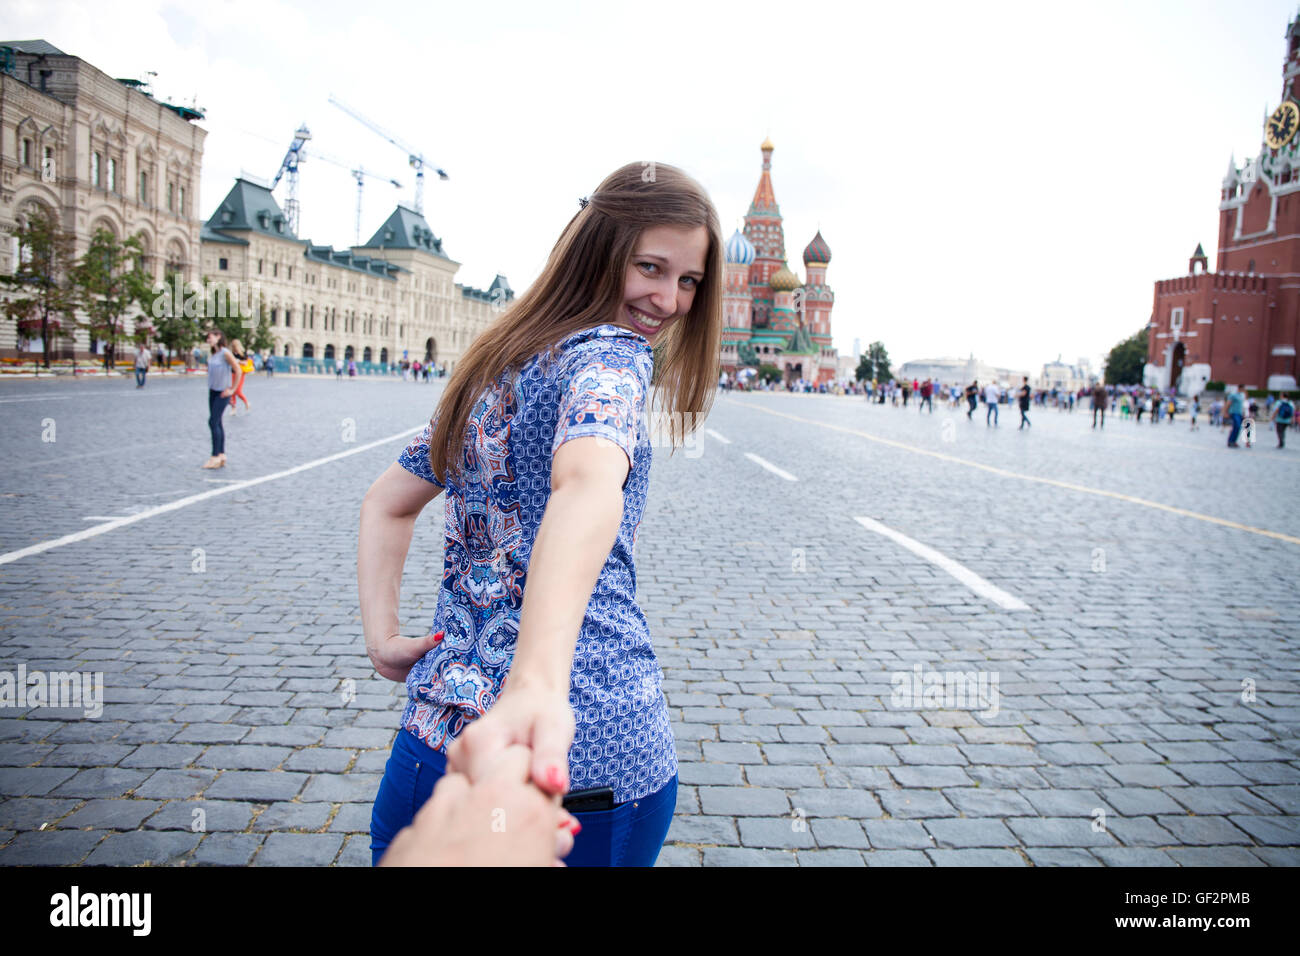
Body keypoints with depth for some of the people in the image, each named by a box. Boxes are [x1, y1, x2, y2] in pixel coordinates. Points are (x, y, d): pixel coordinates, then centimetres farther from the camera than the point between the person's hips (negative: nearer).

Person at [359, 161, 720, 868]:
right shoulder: (611, 353, -13)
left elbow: (386, 503, 18)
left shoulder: (493, 365, 13)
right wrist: (539, 683, -51)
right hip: (593, 748, -7)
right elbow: (586, 483, -35)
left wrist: (383, 638, 8)